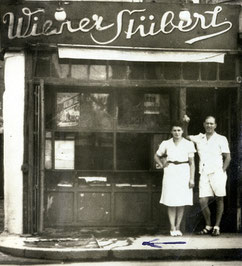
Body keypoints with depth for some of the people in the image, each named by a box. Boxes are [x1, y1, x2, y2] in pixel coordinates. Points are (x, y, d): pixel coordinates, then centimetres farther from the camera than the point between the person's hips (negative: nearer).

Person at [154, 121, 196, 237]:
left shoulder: (188, 144, 4)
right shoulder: (166, 144, 7)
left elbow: (192, 162, 3)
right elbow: (156, 156, 21)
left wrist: (192, 178, -3)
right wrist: (162, 165, 4)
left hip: (184, 172, 0)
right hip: (170, 173, 0)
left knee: (182, 202, 1)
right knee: (171, 202, -3)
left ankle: (178, 227, 10)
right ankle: (172, 228, 2)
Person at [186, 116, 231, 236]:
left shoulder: (221, 139, 3)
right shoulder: (199, 138, 14)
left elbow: (228, 157, 2)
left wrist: (222, 172, -8)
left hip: (217, 173, -3)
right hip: (204, 173, 3)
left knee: (219, 199, 1)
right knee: (203, 201, -3)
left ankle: (217, 227, 9)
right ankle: (208, 226, 12)